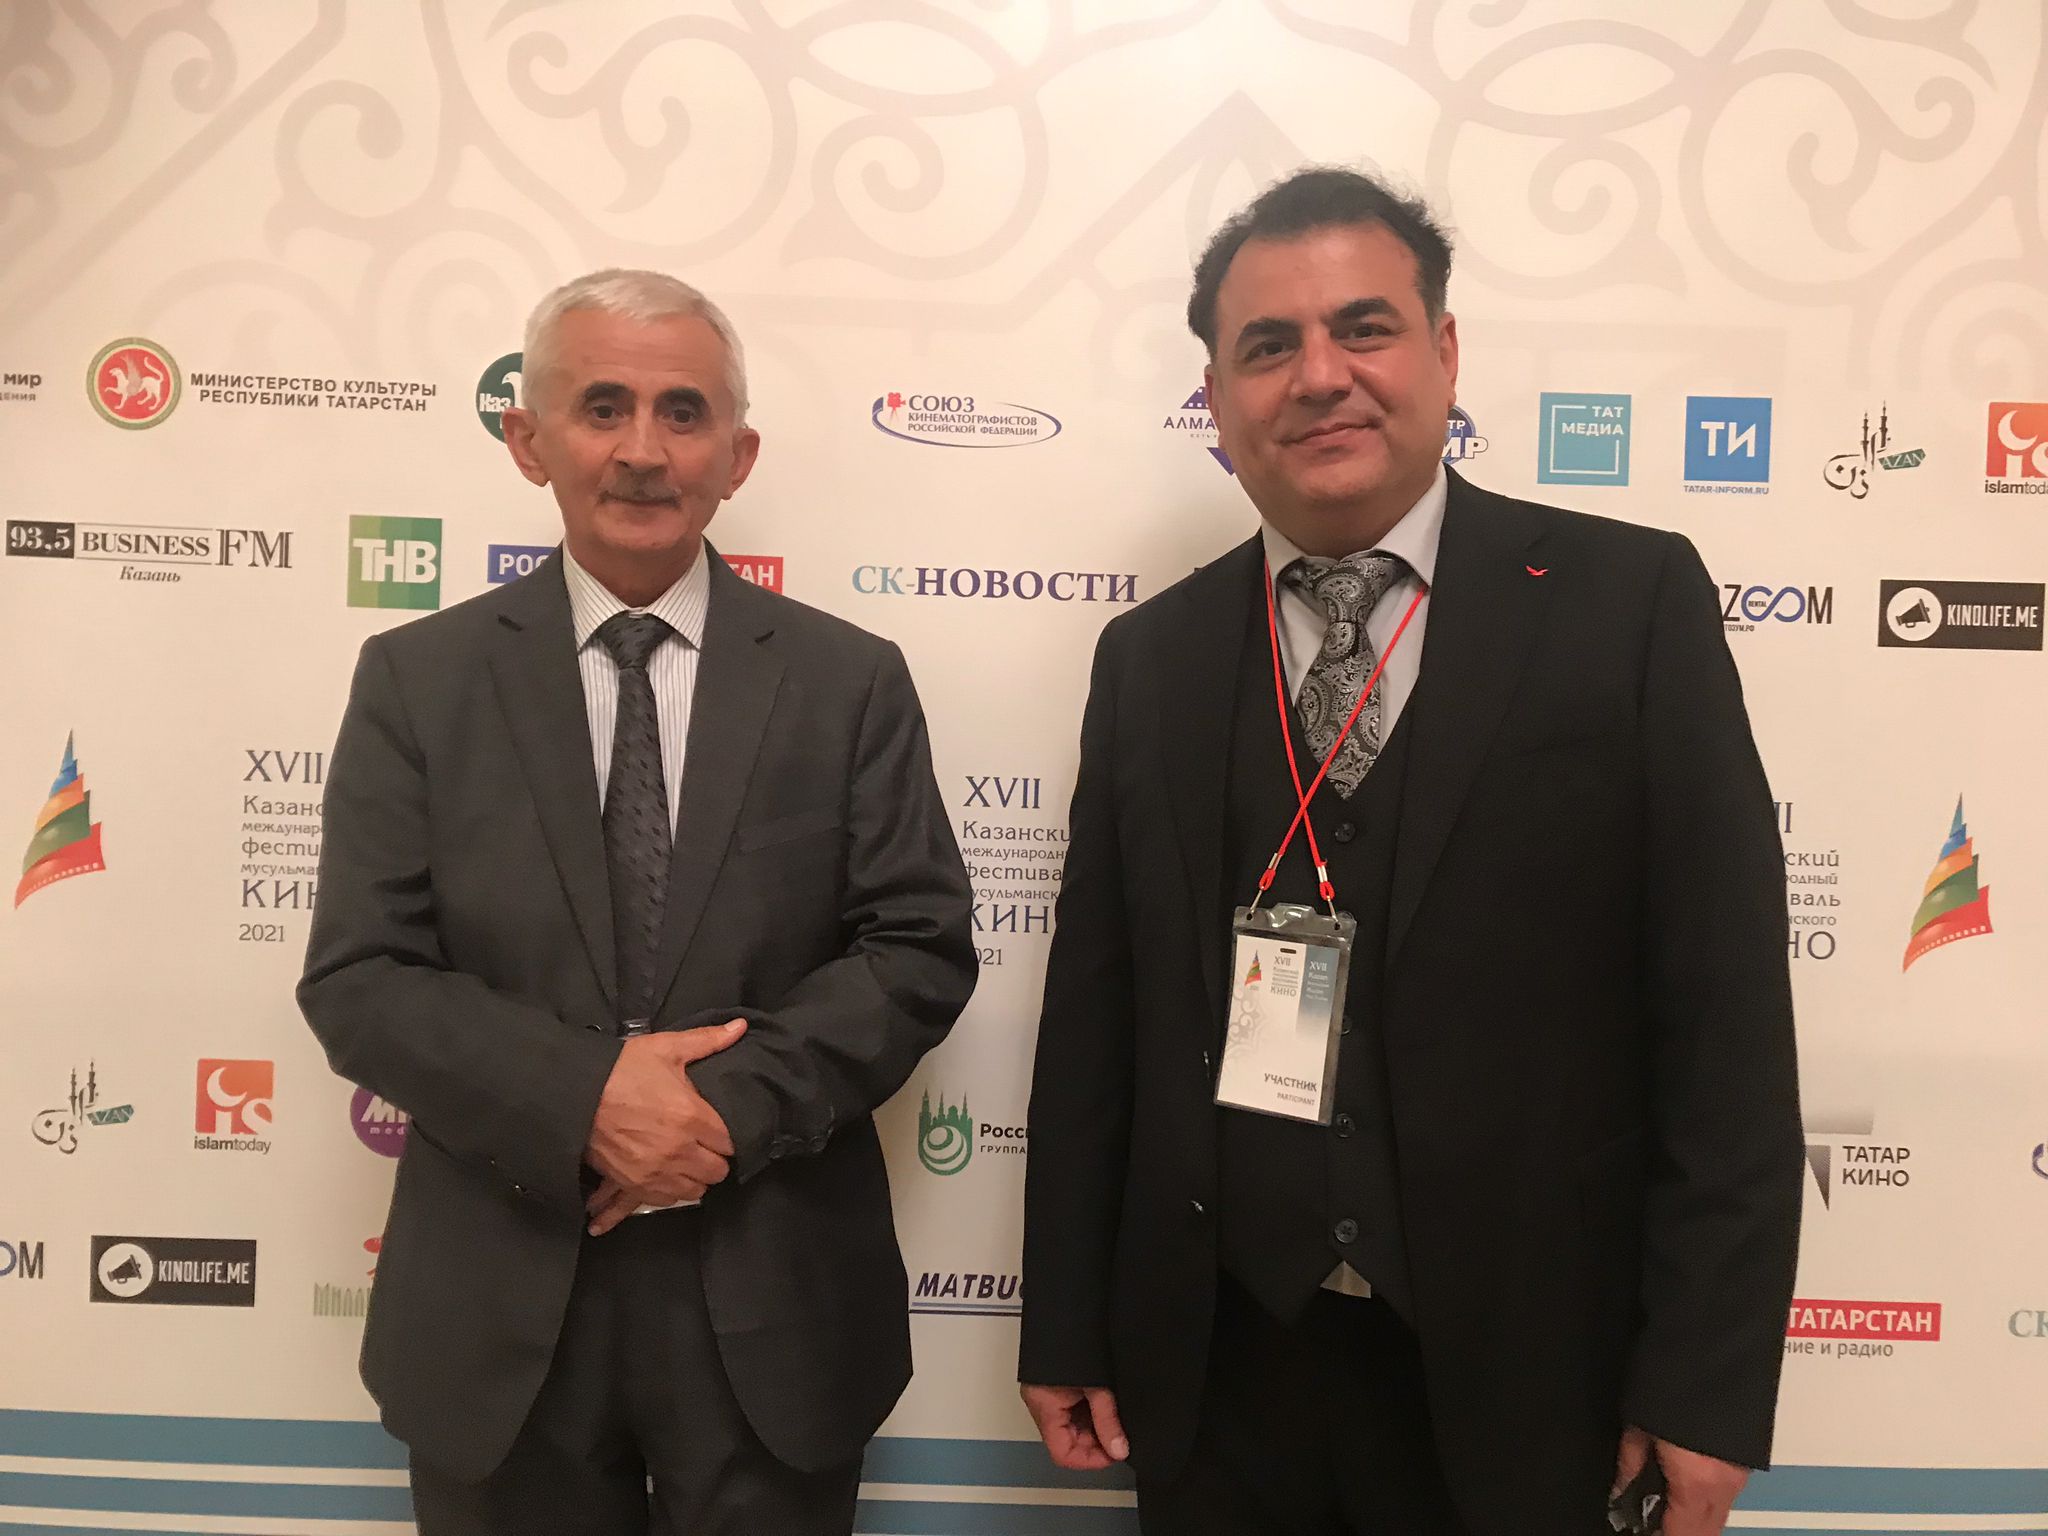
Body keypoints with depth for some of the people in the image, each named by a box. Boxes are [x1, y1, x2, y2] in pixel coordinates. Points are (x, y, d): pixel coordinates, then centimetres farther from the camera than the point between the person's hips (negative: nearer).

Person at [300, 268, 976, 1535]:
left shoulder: (853, 680, 0)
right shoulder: (416, 681, 0)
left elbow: (923, 946, -4)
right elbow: (359, 979, -4)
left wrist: (737, 1101, -17)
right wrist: (582, 1097, -18)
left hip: (774, 1302, 0)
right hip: (499, 1304, 1)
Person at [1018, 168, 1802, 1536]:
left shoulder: (1631, 602, -6)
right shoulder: (1150, 658, 2)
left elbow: (1724, 1006, -7)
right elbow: (1095, 1015, 4)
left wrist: (1709, 1380, -8)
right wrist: (1068, 1327, 6)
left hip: (1518, 1377, -2)